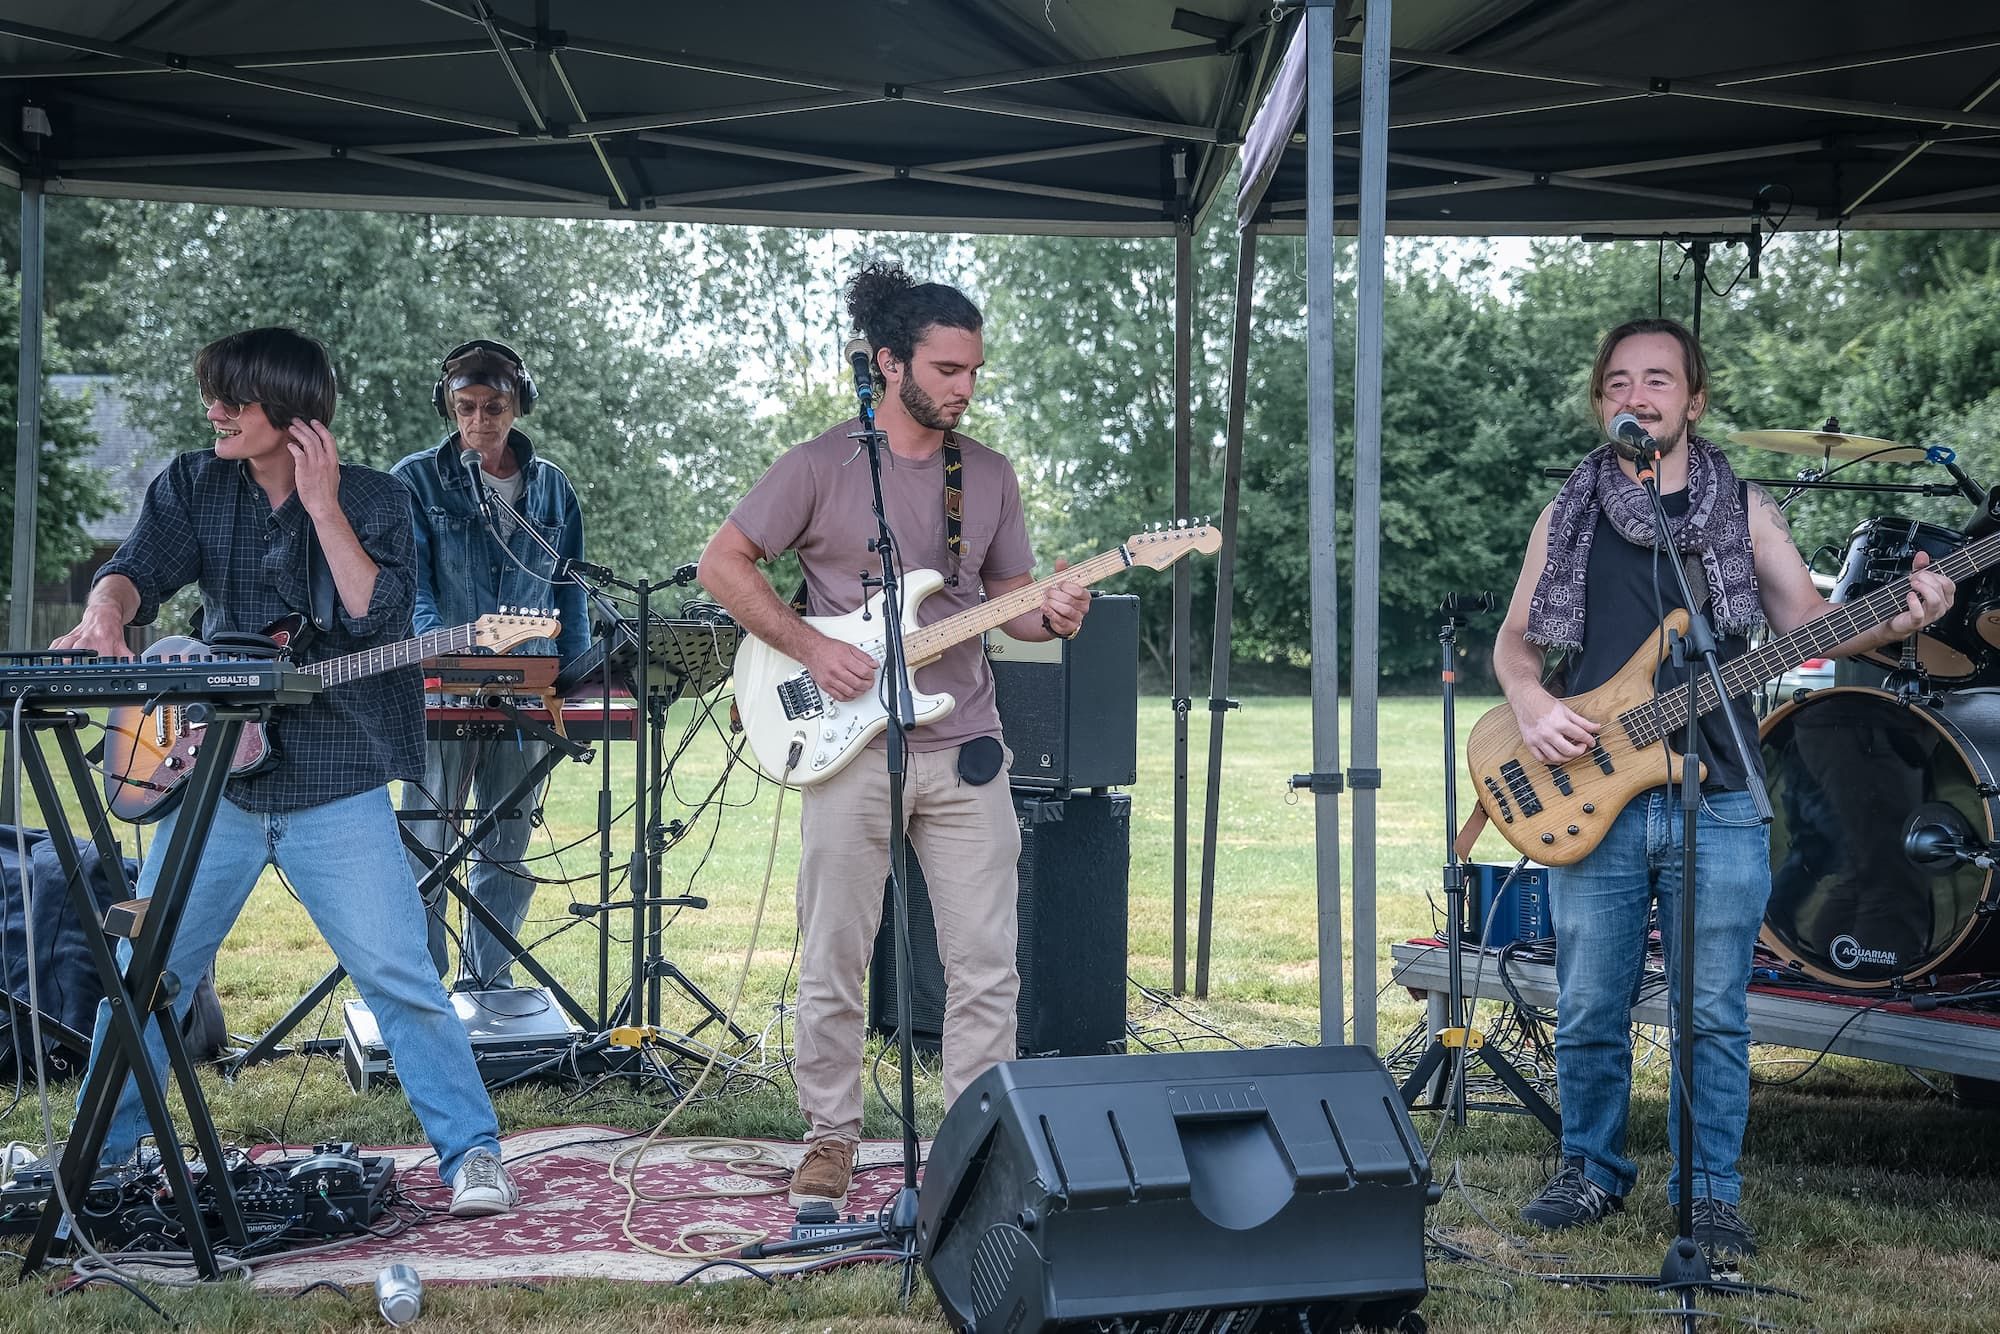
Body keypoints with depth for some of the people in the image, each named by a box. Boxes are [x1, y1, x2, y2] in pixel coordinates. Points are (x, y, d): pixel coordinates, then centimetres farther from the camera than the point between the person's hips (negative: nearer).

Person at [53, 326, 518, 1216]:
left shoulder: (372, 500, -2)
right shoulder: (192, 487, 7)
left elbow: (378, 622, -15)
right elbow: (140, 568, -7)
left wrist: (323, 508, -17)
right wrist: (107, 609, -29)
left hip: (336, 790, -3)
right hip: (216, 778, 3)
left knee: (398, 976, -7)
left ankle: (473, 1154, 3)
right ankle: (100, 1154, 27)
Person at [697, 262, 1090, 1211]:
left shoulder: (989, 475, 11)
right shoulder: (822, 465, -3)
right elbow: (721, 563, -2)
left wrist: (1049, 615, -7)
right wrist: (812, 649, -11)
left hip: (965, 747, 4)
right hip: (849, 748, -3)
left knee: (986, 964, 4)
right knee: (833, 963, 5)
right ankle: (830, 1137, 20)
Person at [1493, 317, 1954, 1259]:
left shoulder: (1743, 509, 9)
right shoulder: (1569, 515, 10)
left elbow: (1811, 624, 5)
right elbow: (1515, 640, 11)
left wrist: (1898, 620, -14)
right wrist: (1531, 705, -9)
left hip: (1717, 801, 0)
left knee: (1715, 1015, 4)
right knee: (1588, 1013, 7)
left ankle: (1710, 1193, 18)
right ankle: (1592, 1171, 24)